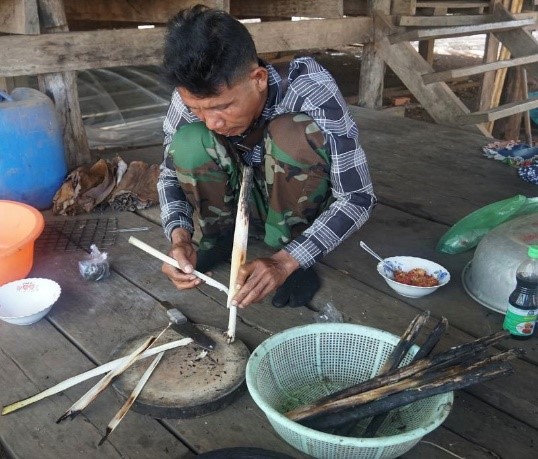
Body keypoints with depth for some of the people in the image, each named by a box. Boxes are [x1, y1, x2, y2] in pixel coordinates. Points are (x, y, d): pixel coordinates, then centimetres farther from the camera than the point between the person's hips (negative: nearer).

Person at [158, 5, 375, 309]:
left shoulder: (310, 90, -33)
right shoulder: (194, 96, -23)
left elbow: (358, 198, -31)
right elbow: (171, 174, -9)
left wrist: (283, 262, -40)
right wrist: (180, 237, -29)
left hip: (299, 203, -2)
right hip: (239, 200, 3)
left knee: (293, 132, -34)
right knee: (188, 140, -26)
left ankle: (285, 248, -12)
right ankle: (220, 236, -1)